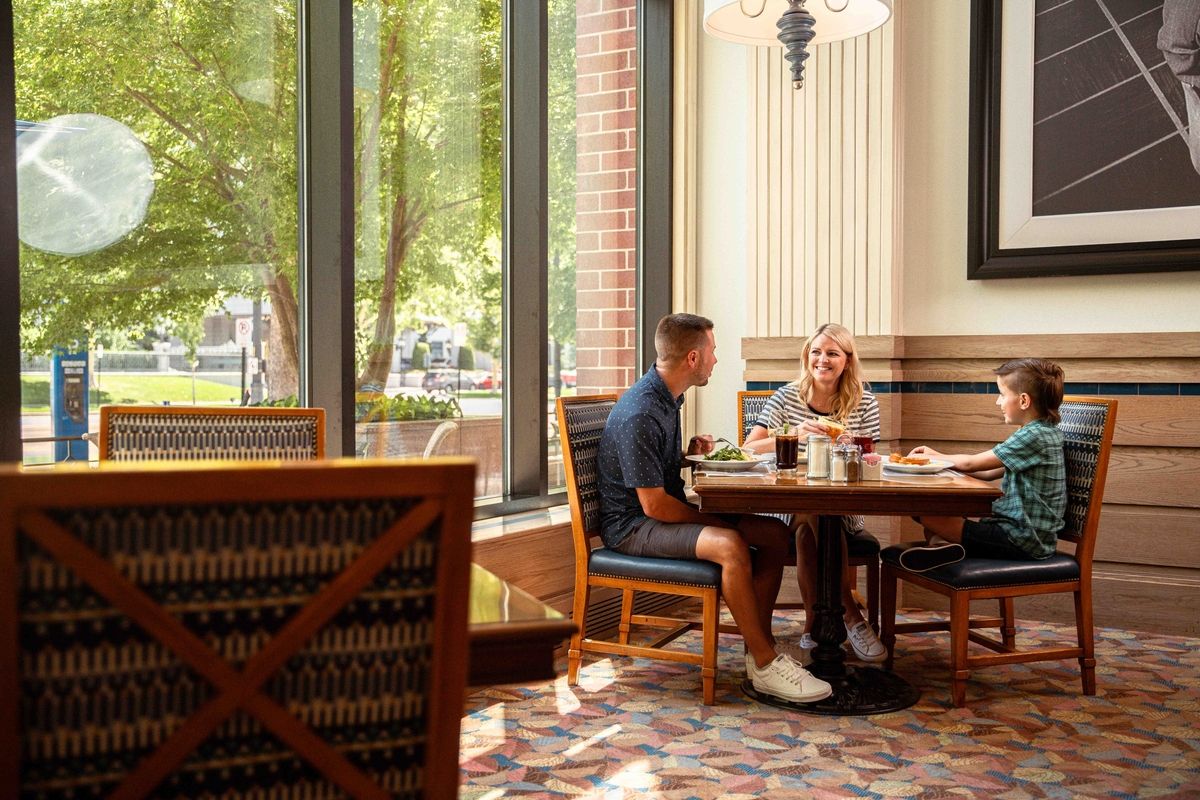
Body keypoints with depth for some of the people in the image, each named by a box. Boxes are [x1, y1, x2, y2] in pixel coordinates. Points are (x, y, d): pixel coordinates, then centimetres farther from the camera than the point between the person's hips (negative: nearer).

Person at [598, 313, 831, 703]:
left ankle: (759, 647, 0)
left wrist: (689, 451, 4)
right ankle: (766, 665, -21)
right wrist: (709, 521, -10)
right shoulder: (640, 414, -23)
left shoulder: (667, 395, 9)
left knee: (775, 534, -2)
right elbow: (654, 505, -23)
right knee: (730, 545, -33)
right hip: (632, 525, -10)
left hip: (666, 511, 10)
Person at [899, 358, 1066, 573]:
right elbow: (988, 473, 17)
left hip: (1021, 541, -10)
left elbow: (970, 464, -11)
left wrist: (936, 457, 7)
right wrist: (937, 458, 12)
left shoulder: (1035, 436, -17)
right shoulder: (1043, 433, 13)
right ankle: (944, 544, -19)